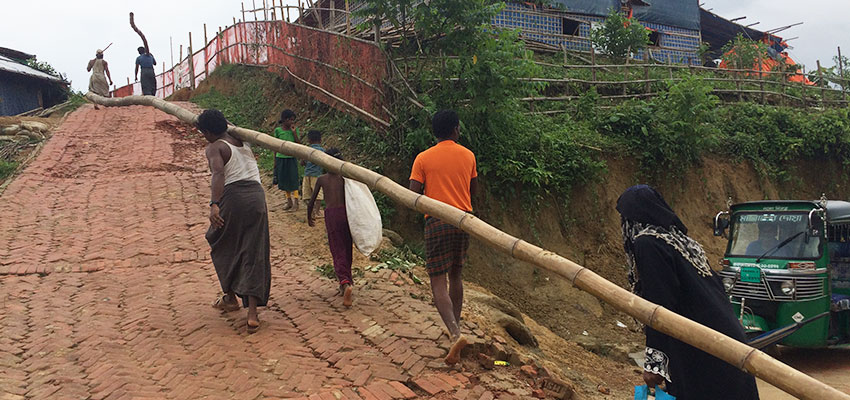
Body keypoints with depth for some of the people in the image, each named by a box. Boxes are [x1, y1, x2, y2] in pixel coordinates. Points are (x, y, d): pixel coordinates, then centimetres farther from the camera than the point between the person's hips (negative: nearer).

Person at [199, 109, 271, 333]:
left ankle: (231, 298, 30)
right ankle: (253, 314, -2)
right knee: (253, 254, 4)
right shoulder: (244, 144, 20)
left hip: (233, 197, -6)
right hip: (257, 197, 6)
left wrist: (214, 204, -30)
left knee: (222, 247, 20)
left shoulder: (215, 148, -2)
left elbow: (218, 174, -20)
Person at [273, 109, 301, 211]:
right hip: (281, 158, 1)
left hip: (291, 158, -1)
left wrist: (294, 132, -13)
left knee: (293, 180, -2)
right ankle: (289, 201, 23)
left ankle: (295, 203, 6)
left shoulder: (294, 130, -2)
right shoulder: (278, 130, -2)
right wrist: (275, 161, 6)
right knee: (284, 181, 9)